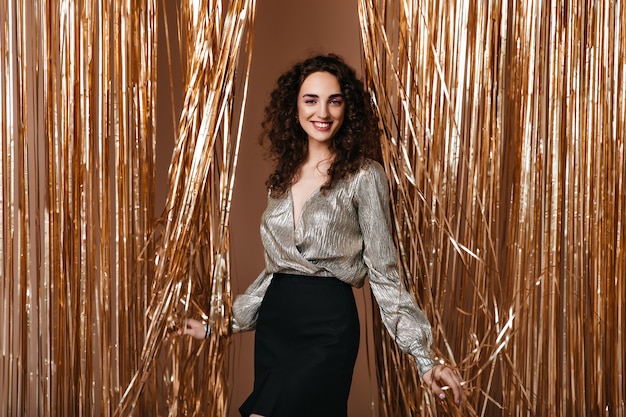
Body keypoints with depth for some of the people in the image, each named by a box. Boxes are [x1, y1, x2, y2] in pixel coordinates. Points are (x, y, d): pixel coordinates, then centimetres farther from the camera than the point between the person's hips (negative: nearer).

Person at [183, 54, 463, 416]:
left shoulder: (364, 175, -6)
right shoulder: (283, 177, 11)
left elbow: (384, 273, -6)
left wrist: (424, 359, -14)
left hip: (328, 327, -6)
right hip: (273, 324, 6)